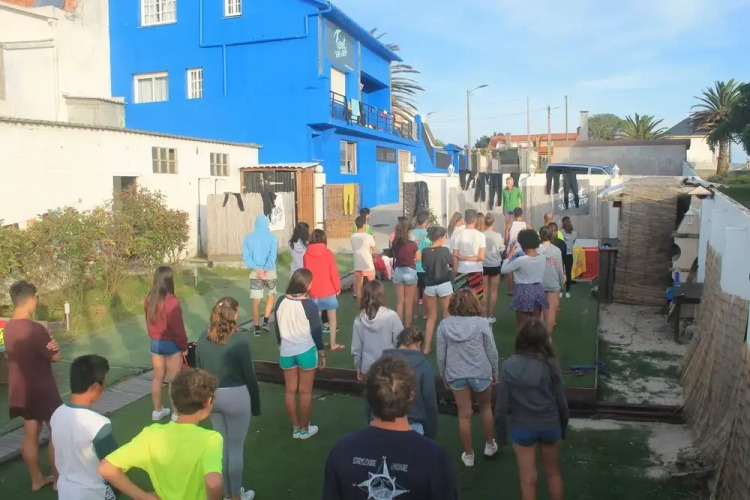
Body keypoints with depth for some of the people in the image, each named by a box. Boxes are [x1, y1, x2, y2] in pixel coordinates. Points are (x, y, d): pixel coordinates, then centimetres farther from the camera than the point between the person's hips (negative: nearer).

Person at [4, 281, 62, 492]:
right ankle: (58, 478, 18)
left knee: (30, 434, 17)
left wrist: (46, 345, -11)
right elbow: (56, 357, -18)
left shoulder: (9, 327, 0)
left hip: (22, 390, 8)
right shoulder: (35, 329, -25)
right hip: (41, 390, -8)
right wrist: (52, 345, 1)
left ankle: (37, 479, 28)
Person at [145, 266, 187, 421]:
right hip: (171, 344, -6)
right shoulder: (171, 301, -23)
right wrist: (184, 346, -6)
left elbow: (149, 321, 8)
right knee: (174, 380, 5)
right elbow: (177, 327, -18)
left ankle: (158, 410, 28)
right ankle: (177, 413, 14)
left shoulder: (149, 299, -2)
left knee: (158, 377, 17)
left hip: (155, 343, 6)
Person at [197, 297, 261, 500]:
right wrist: (256, 404, 0)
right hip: (236, 396, -5)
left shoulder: (203, 339, -3)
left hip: (211, 395, 6)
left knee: (221, 444, 20)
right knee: (236, 447, 10)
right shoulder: (239, 341, -19)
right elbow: (249, 376, -12)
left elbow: (200, 370, 6)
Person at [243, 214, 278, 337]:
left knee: (256, 301, 6)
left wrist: (257, 269, -11)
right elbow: (273, 255, -17)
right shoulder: (271, 237, -6)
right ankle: (265, 321, 11)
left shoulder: (248, 238, 1)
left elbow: (246, 256, -6)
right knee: (270, 296, 20)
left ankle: (257, 328, 7)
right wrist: (265, 270, -17)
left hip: (255, 273, 1)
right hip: (270, 272, -1)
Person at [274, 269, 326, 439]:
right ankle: (305, 429, 20)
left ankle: (296, 428, 24)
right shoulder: (309, 305, -18)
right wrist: (322, 353, 2)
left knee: (290, 390, 13)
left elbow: (278, 329, 6)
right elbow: (317, 331, -10)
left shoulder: (281, 302, -4)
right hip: (306, 351, -4)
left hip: (286, 351, 4)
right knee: (305, 392, 8)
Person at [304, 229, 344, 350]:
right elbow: (333, 272, -10)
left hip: (313, 291, 3)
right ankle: (333, 344, 11)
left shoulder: (307, 254, -2)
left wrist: (307, 289, 15)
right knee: (332, 318, 8)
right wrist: (337, 287, 2)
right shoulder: (328, 253, -11)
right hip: (328, 291, -3)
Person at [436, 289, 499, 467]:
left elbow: (441, 355, -3)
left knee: (464, 415, 12)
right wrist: (494, 373, 9)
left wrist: (444, 376, 10)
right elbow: (492, 351, -6)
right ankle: (490, 445, 38)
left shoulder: (444, 325, -9)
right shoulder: (482, 323, -13)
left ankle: (468, 454, 24)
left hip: (456, 375, 1)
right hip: (480, 373, -1)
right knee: (486, 408, 23)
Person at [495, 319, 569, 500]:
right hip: (550, 425, 1)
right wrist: (564, 426, 11)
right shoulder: (550, 364, -14)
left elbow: (502, 403, -10)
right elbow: (561, 401, -6)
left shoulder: (510, 365, -14)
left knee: (528, 480, 13)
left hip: (522, 428, -1)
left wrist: (501, 430, 4)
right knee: (554, 473, 23)